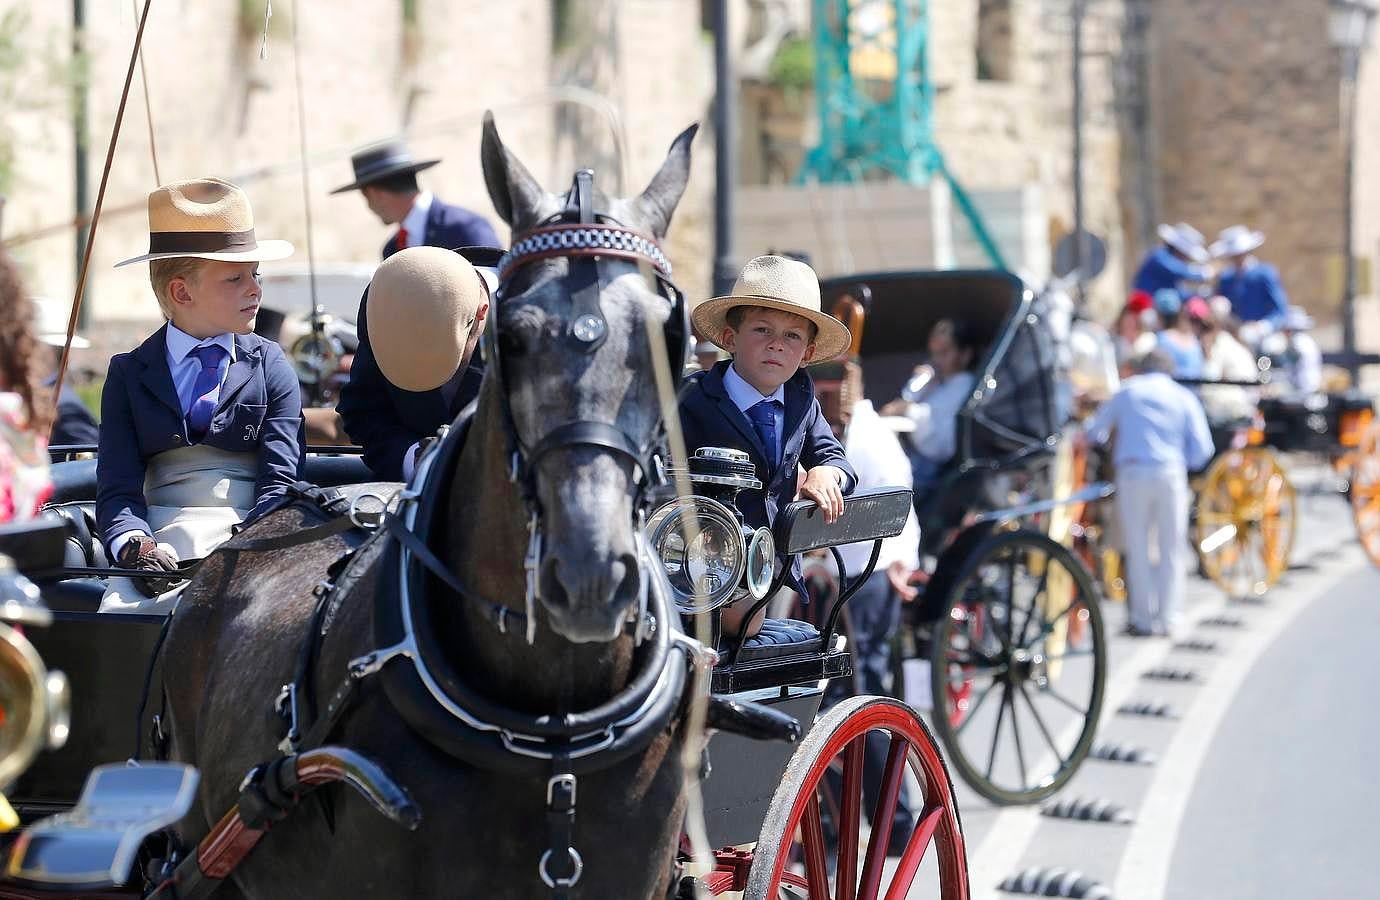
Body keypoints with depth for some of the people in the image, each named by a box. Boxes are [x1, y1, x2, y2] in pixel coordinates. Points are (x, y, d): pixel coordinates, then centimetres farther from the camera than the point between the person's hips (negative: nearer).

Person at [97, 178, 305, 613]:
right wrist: (133, 545, -19)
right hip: (157, 534, 1)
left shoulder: (271, 368, 13)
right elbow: (118, 490, 4)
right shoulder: (129, 374, 13)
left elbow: (280, 483, 3)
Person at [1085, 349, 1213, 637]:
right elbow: (1202, 448, 5)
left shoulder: (1126, 392, 13)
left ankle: (1142, 619, 4)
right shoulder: (1184, 397, 12)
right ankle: (1167, 618, 6)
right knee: (1171, 550, 8)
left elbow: (1094, 431, 21)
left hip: (1132, 473, 0)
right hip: (1171, 475, 0)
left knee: (1137, 549, 5)